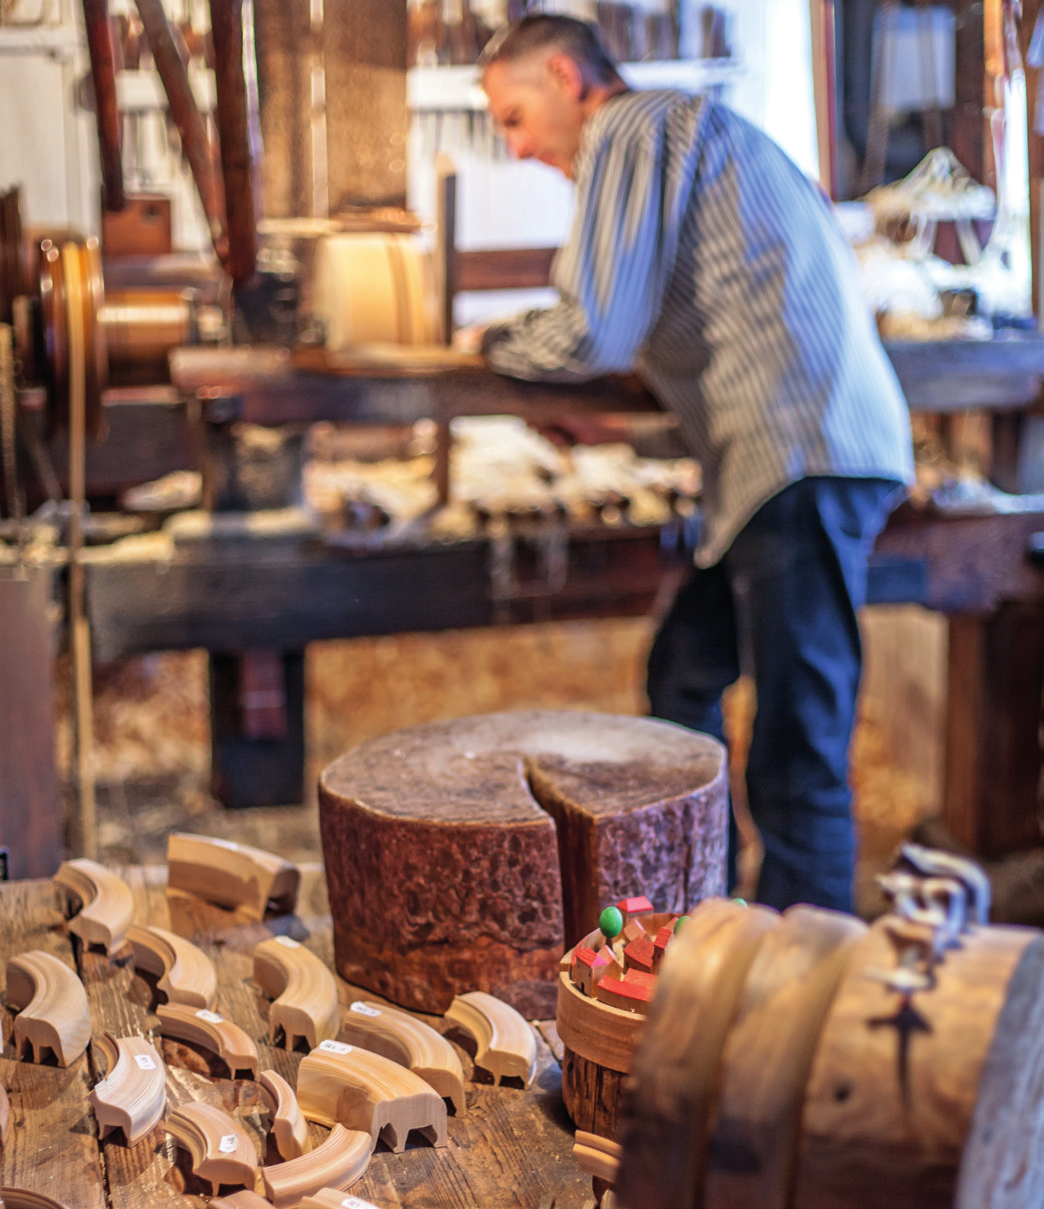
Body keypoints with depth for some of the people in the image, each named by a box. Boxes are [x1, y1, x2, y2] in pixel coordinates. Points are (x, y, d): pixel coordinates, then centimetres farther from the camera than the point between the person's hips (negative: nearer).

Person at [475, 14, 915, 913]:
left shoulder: (629, 129, -3)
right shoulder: (690, 129, 27)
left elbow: (590, 338, -11)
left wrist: (498, 342, 8)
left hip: (801, 460, -10)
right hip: (817, 445, 10)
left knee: (797, 751, -8)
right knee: (685, 676, 20)